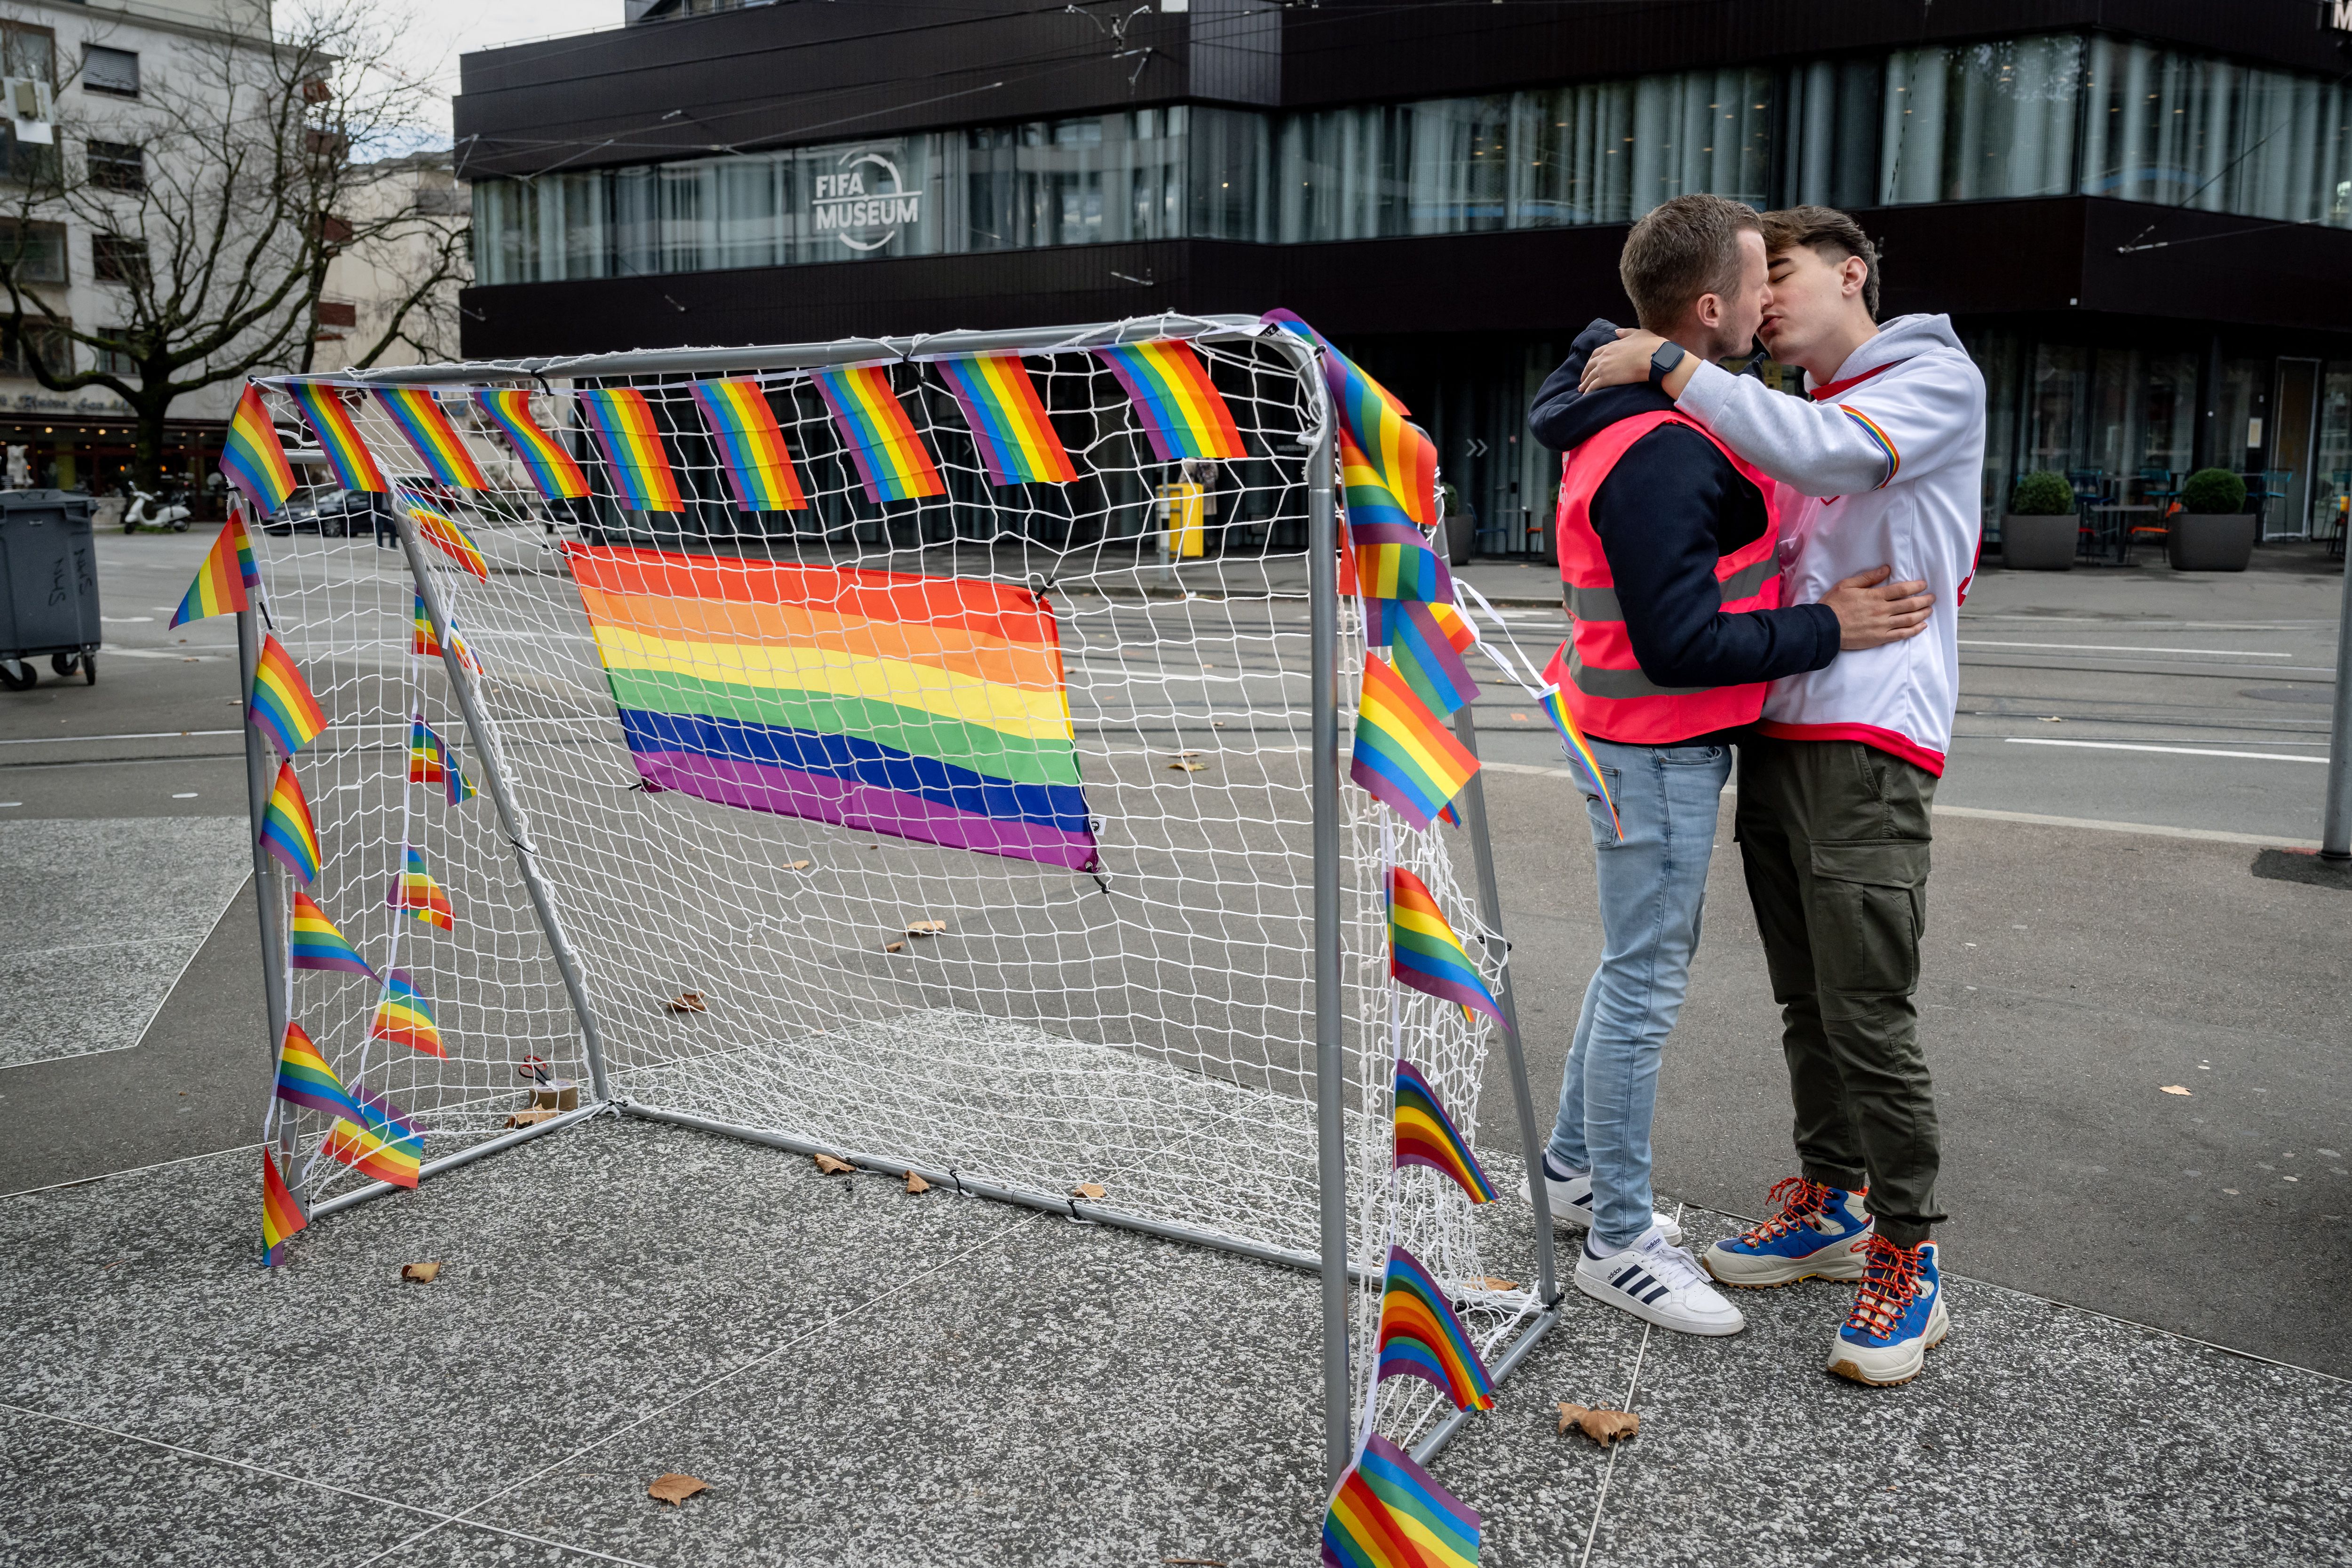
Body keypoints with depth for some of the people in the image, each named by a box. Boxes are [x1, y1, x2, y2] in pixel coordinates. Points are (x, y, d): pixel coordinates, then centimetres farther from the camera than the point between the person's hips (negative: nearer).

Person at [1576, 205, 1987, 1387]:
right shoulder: (1802, 414, 22)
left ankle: (1909, 1260, 6)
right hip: (1776, 737, 8)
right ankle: (1831, 1206, 27)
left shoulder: (1938, 378, -2)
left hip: (1867, 746, -8)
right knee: (1807, 1005, 14)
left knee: (1871, 1019, -7)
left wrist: (1669, 364, -15)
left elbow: (1819, 451, -21)